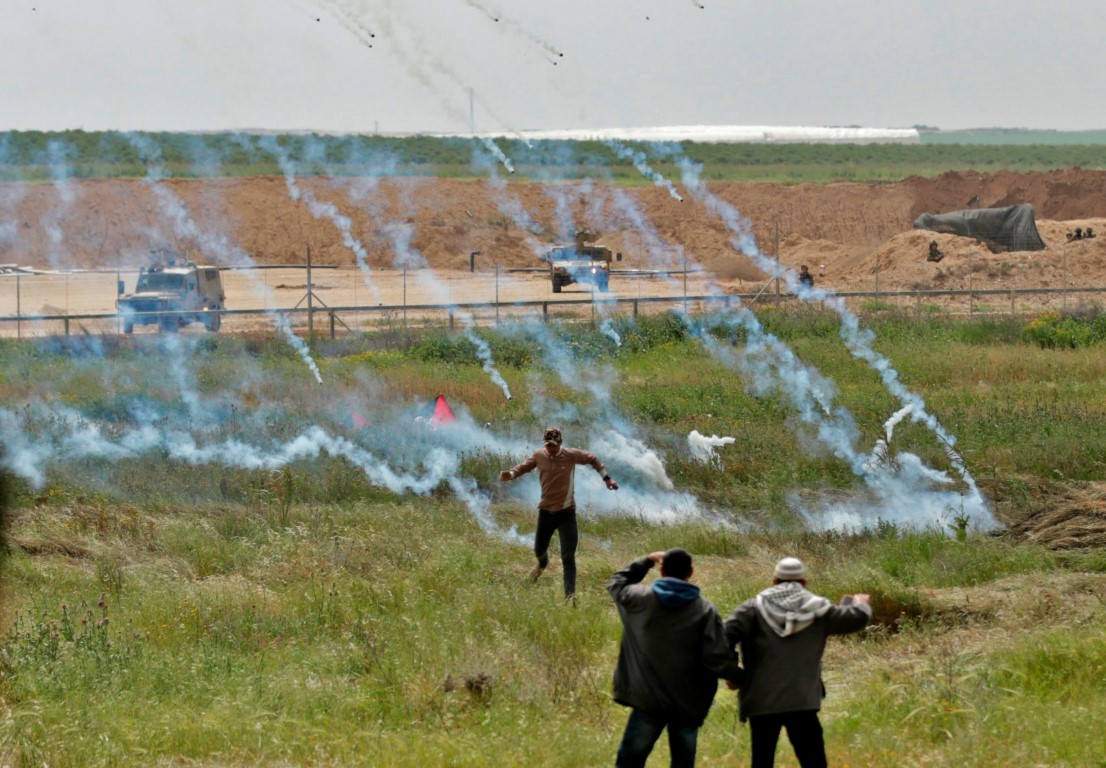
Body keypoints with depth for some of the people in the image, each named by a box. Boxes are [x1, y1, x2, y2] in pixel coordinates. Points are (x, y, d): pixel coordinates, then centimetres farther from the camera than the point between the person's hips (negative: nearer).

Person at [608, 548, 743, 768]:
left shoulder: (641, 599, -4)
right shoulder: (704, 610, -8)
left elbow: (617, 584, 20)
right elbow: (717, 658, -13)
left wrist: (647, 561, 26)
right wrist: (737, 675, 6)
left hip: (648, 700, 0)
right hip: (688, 703, 0)